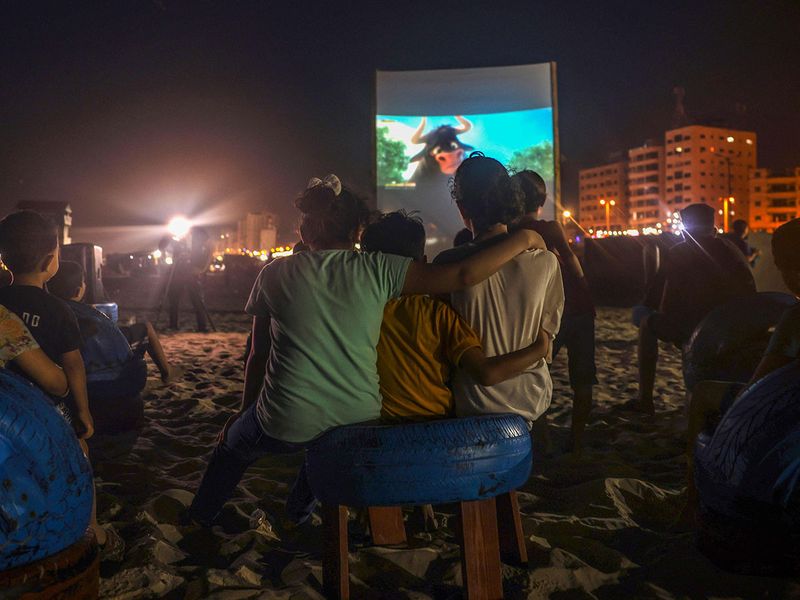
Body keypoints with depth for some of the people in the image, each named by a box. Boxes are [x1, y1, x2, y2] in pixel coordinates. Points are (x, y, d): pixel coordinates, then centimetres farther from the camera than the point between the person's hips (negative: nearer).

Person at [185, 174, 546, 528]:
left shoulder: (274, 274, -1)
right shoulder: (377, 270, -6)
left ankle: (198, 523, 50)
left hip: (285, 426, -1)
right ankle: (298, 515, 53)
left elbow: (258, 356, 7)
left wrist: (245, 411, 23)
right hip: (358, 423, 1)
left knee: (232, 445, 33)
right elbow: (463, 275, -14)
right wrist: (524, 240, -1)